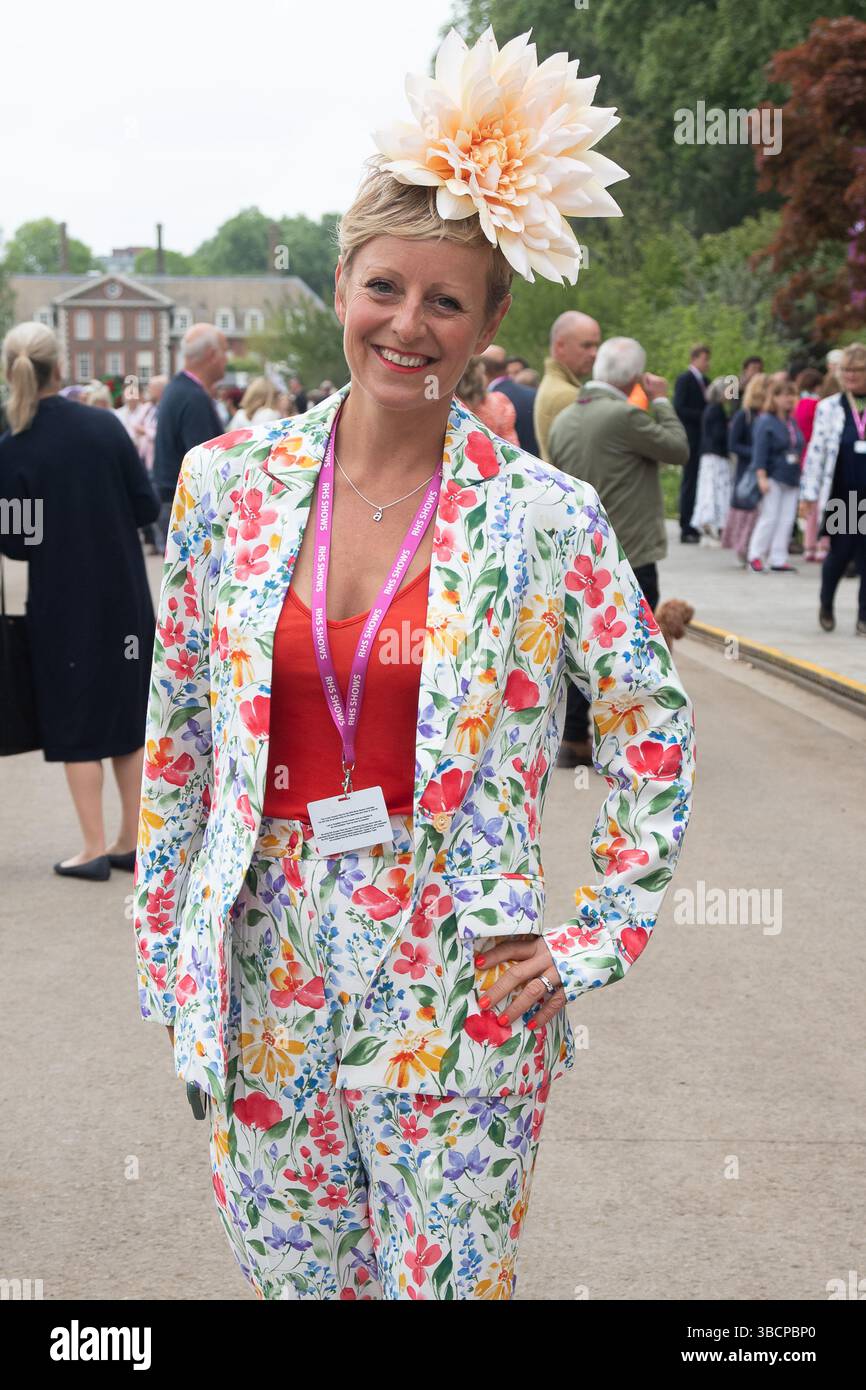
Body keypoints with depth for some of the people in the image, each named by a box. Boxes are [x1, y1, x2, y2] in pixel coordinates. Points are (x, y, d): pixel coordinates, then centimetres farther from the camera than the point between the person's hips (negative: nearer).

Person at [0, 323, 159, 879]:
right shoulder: (105, 425, -6)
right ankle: (132, 842, 19)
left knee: (77, 723, 8)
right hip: (124, 595, 3)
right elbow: (147, 507, -3)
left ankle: (95, 848, 8)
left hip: (61, 603, -3)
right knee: (129, 711, 14)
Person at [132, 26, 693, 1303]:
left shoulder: (546, 518, -8)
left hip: (458, 993, -2)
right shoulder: (229, 485, -1)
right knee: (288, 1276, 15)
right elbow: (176, 739, 6)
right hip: (265, 981, 3)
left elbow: (654, 736, 1)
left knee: (445, 1280, 9)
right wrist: (166, 953, 7)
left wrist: (595, 940, -2)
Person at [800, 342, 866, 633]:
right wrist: (809, 494, -1)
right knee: (840, 552, 1)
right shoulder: (829, 408, 4)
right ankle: (826, 604, 26)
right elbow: (816, 451, 3)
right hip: (840, 497, 0)